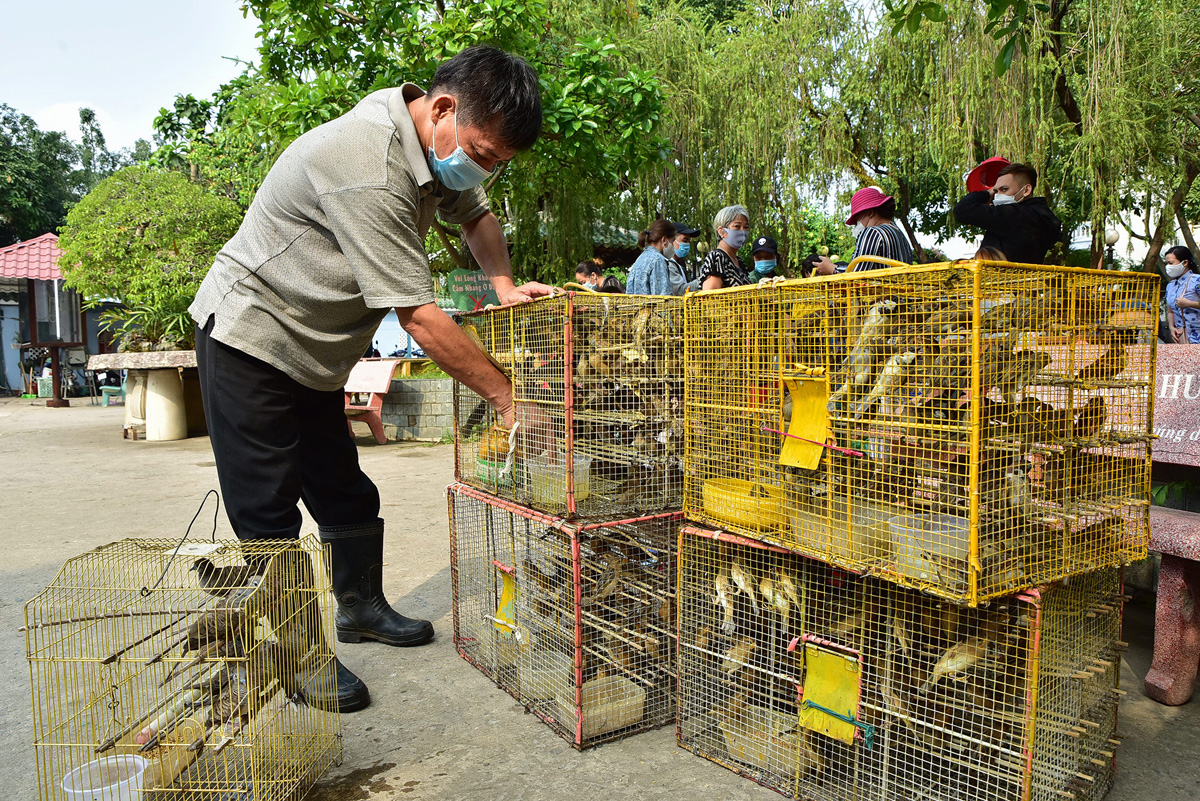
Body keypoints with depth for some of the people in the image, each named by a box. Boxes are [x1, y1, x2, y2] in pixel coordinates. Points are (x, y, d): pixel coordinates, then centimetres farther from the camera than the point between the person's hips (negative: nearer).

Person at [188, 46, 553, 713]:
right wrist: (506, 395, -23)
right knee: (268, 510, -4)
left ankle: (362, 608, 29)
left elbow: (477, 213, 17)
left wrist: (505, 285, -2)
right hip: (250, 338, -8)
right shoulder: (370, 168, -32)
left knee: (345, 492, 13)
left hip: (315, 352, 9)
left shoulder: (445, 146, -2)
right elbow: (419, 318, -31)